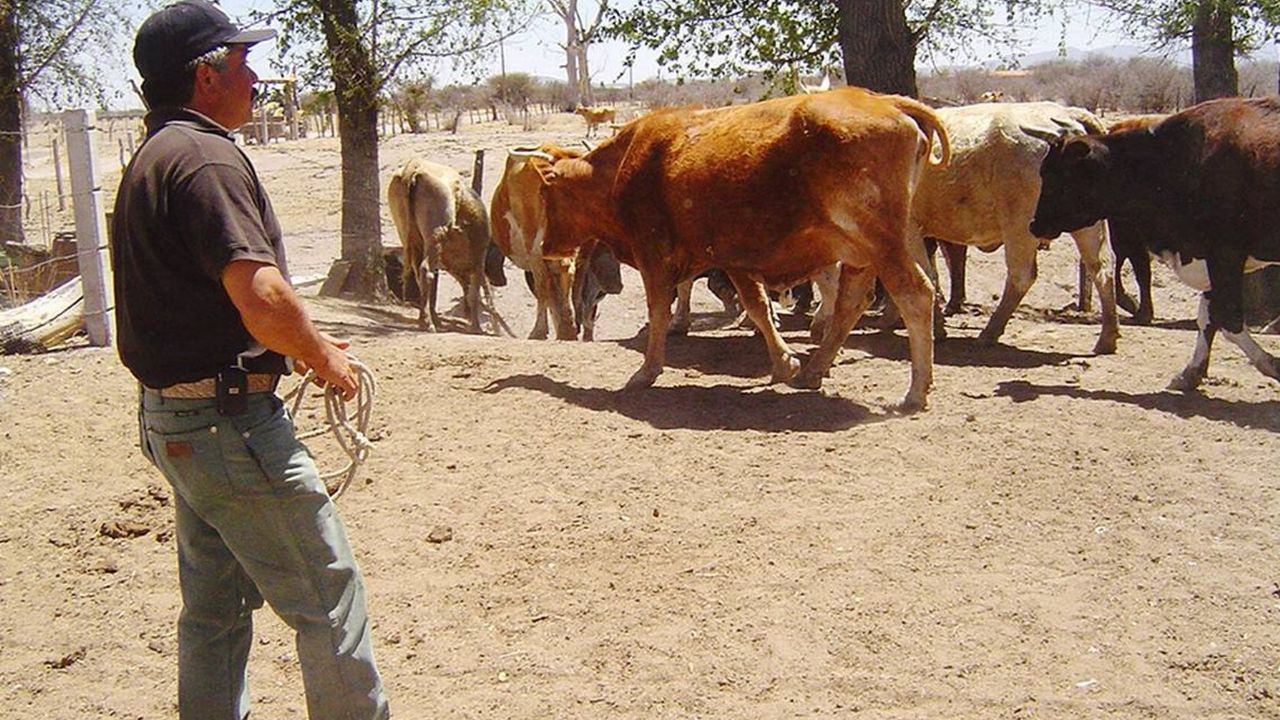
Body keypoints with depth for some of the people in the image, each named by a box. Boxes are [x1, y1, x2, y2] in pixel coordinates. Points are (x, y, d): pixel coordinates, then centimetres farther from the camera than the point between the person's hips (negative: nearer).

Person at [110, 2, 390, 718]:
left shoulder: (151, 160, 15)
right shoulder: (208, 157, -16)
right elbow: (263, 300, -27)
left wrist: (304, 342, 16)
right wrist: (325, 357, -9)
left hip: (174, 417, 10)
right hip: (232, 420, -10)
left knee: (217, 603, 19)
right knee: (329, 597, 1)